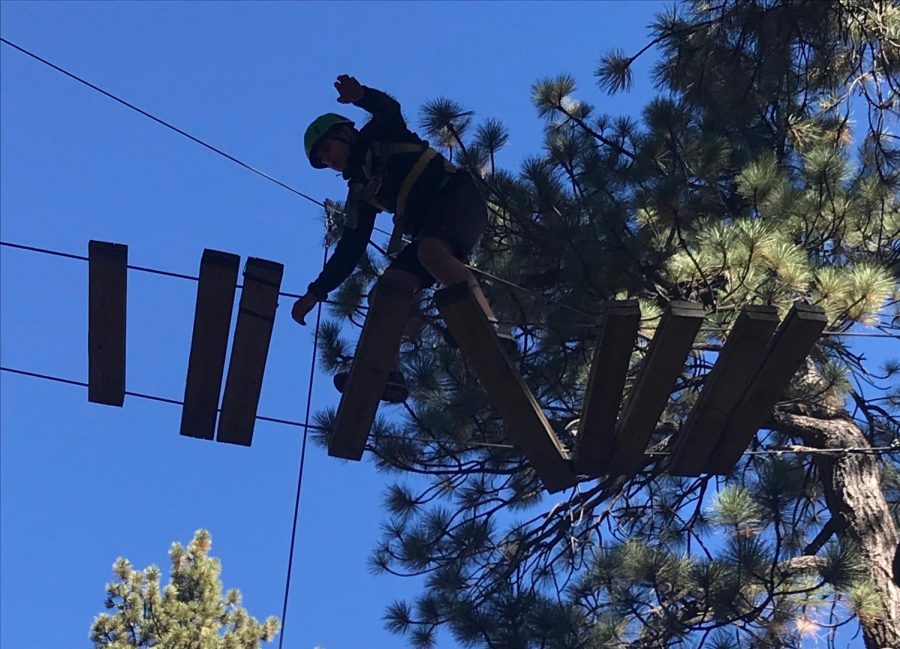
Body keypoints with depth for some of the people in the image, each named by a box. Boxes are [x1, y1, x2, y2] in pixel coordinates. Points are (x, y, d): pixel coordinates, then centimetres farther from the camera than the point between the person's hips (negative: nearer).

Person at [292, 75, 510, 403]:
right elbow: (349, 251, 22)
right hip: (431, 229, 8)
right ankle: (386, 372, -22)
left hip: (457, 196, -7)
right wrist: (315, 293, 16)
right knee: (390, 284, -9)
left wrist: (361, 96, -35)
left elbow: (389, 109, -12)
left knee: (430, 251, -36)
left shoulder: (382, 136, 12)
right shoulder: (361, 193, 25)